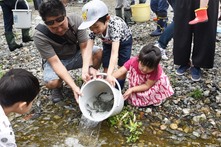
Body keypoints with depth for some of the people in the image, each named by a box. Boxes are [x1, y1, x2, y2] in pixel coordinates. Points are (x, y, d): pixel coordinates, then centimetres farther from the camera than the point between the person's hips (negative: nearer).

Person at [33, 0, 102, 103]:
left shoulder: (76, 20, -24)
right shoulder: (40, 36, -30)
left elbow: (85, 47, -24)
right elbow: (55, 62, -32)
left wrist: (86, 68, -44)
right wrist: (74, 86, -42)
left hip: (76, 55, 3)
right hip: (55, 60, -2)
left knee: (99, 52, -24)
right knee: (51, 83, -33)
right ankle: (58, 87, 6)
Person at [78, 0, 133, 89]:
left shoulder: (115, 25, -45)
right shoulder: (93, 29, -32)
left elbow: (114, 52, -52)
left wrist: (109, 74, -61)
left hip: (124, 41, -3)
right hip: (108, 42, 4)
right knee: (106, 67, -5)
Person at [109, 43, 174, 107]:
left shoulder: (156, 70, -38)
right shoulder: (133, 61, -33)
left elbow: (147, 86, -31)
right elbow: (121, 71, -32)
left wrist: (132, 89, -38)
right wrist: (111, 77, -51)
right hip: (138, 84, 3)